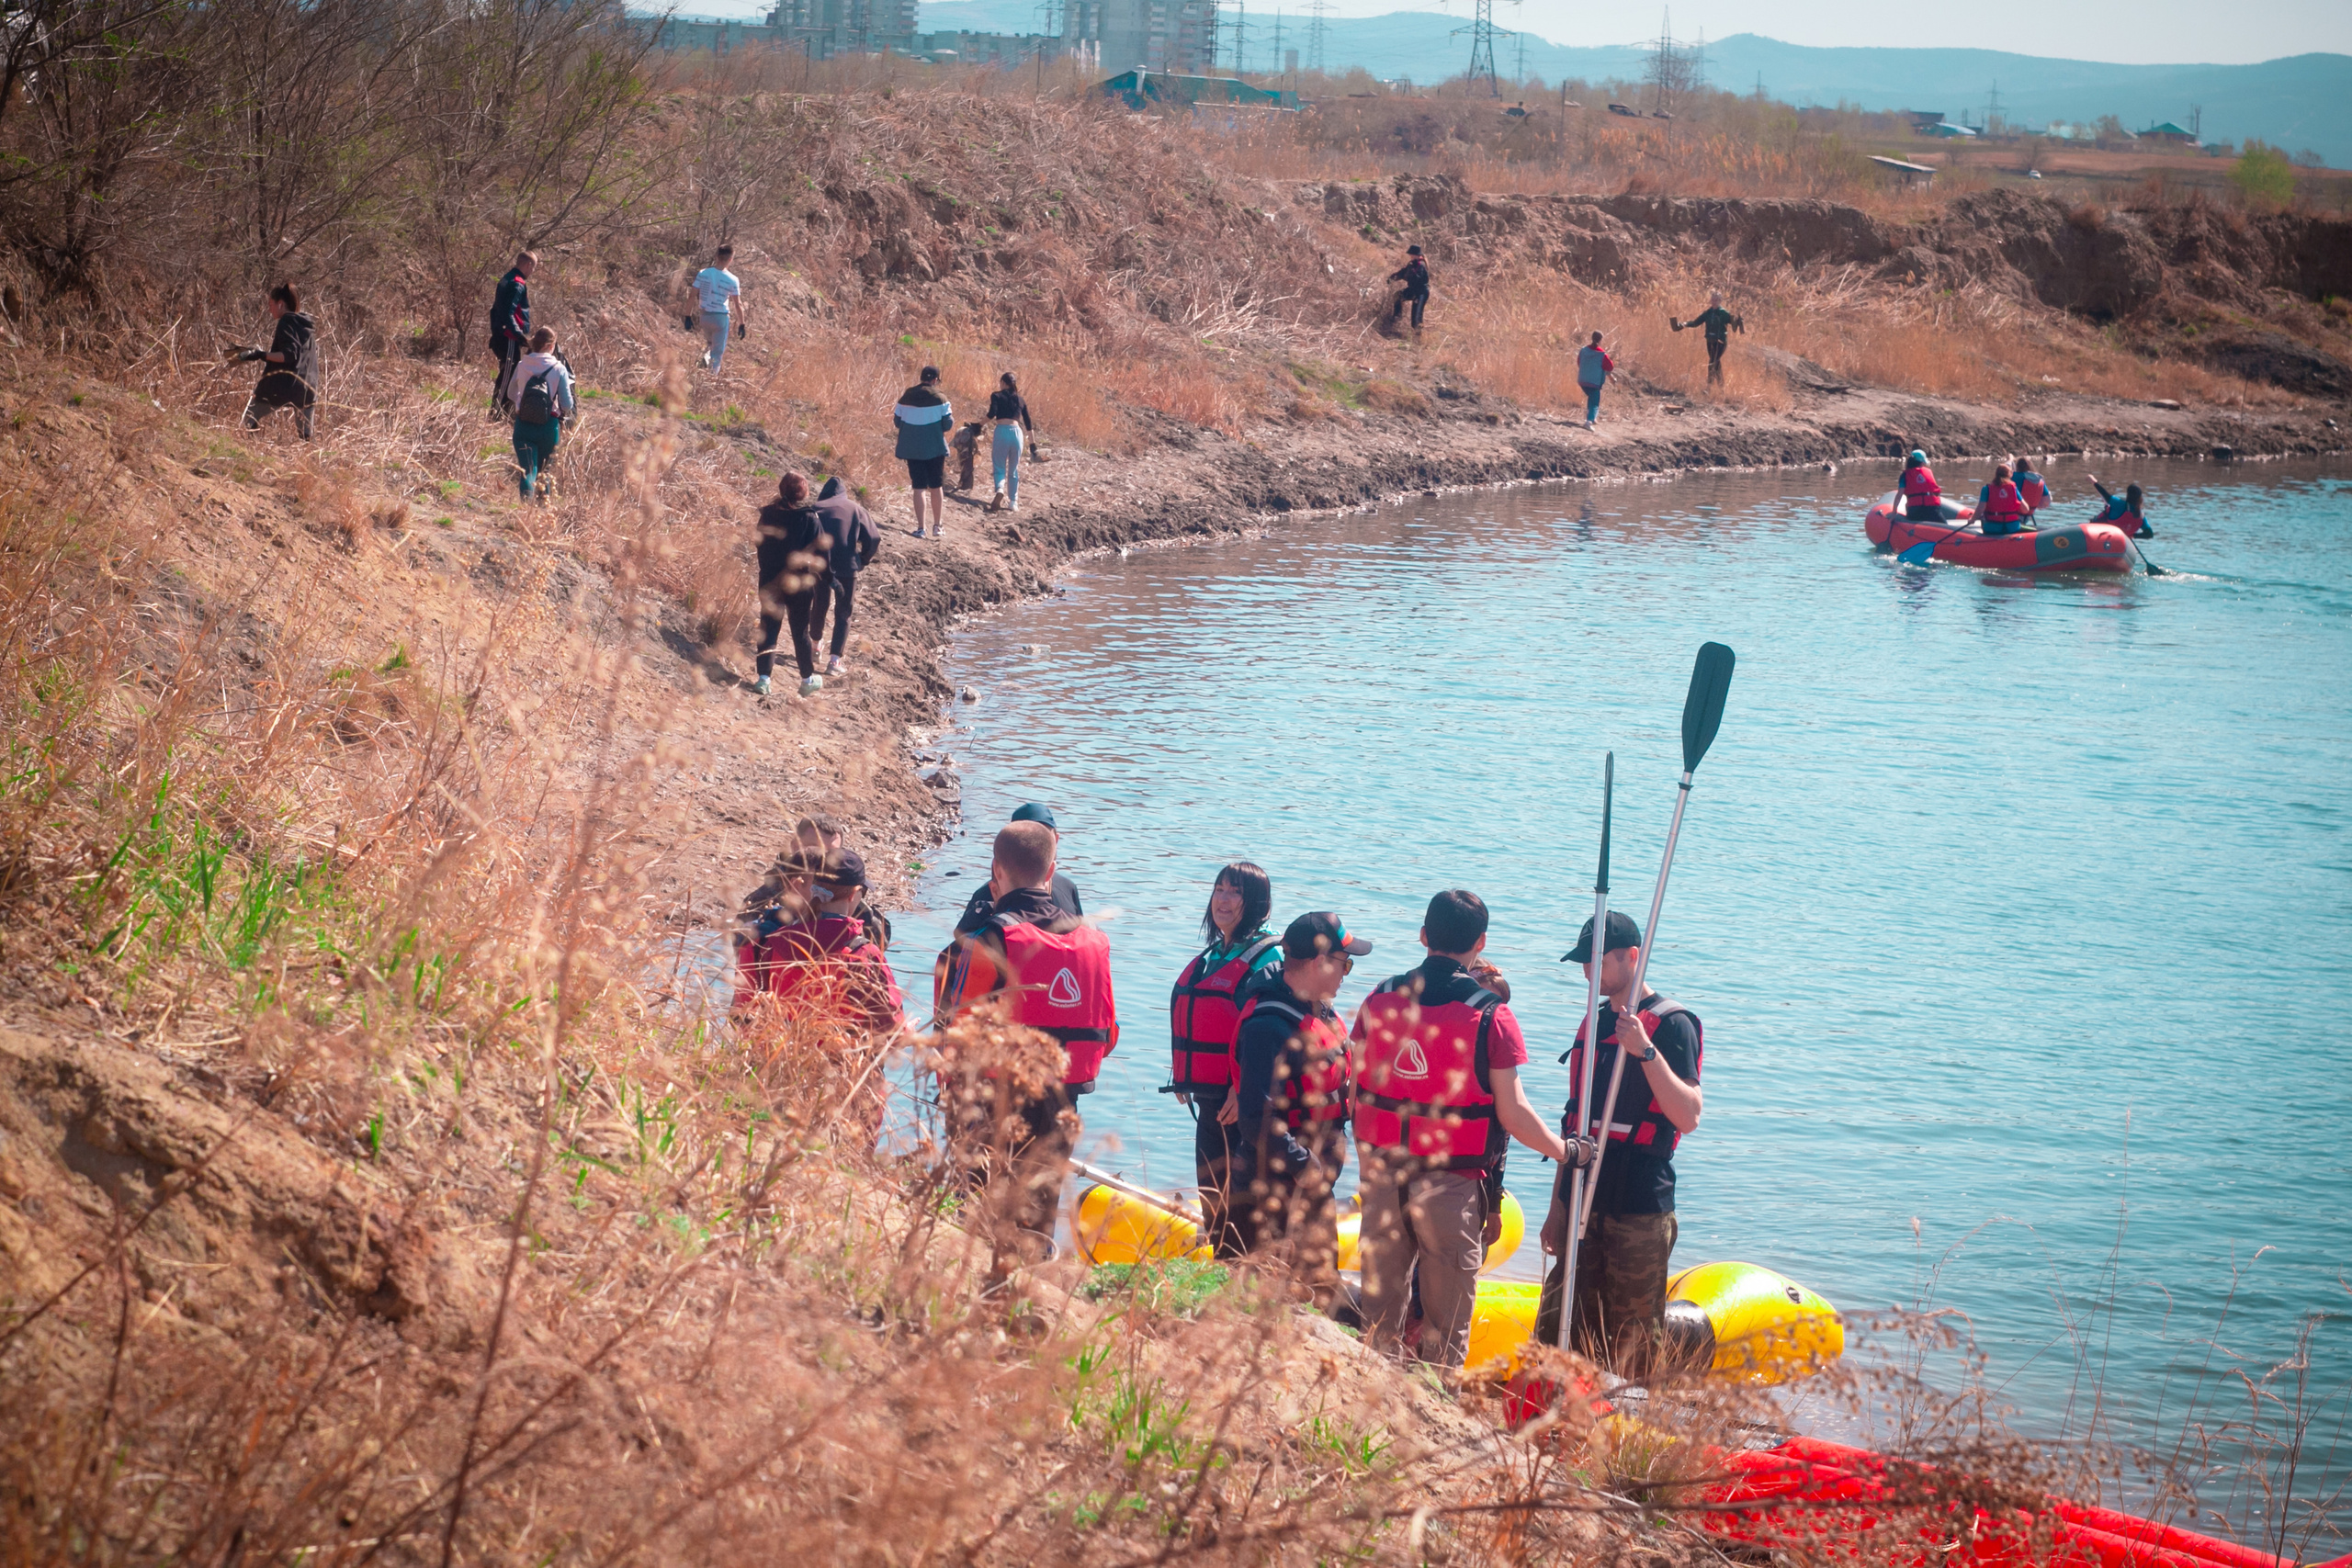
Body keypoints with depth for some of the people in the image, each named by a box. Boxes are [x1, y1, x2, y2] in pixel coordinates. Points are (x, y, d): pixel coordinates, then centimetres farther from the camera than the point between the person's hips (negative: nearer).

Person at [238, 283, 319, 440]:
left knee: (249, 419, 4)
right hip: (306, 390, 7)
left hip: (281, 388, -7)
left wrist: (261, 355, -22)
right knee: (305, 437, 9)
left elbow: (289, 356, -19)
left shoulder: (286, 323, -8)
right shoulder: (307, 325, 16)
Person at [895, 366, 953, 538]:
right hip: (934, 448, -2)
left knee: (918, 487, 6)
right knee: (936, 486, 11)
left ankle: (920, 527, 2)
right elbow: (947, 425, -9)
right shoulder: (939, 398, -8)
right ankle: (937, 526, 10)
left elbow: (897, 422, 7)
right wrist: (951, 413, 11)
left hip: (912, 449, 2)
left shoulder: (906, 396, 1)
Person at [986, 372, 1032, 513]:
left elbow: (992, 413, -11)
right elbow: (1028, 424, 19)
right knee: (1013, 470, 15)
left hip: (1002, 432, -3)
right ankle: (1013, 502, 14)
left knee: (999, 467, 5)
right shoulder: (1020, 400, 18)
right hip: (1017, 432, 3)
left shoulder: (997, 396, 6)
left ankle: (1000, 490, -25)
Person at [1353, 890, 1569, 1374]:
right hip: (1451, 1185, -4)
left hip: (1381, 1176, 4)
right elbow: (1513, 1114, -11)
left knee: (1380, 1307, 14)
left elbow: (1355, 1091, 6)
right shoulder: (1490, 1015, -11)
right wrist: (1564, 1150, 6)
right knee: (1446, 1323, 5)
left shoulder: (1379, 1000, 0)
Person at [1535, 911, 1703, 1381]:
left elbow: (1688, 1117, -18)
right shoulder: (1595, 1023, 16)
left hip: (1640, 1210, -7)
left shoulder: (1670, 1024, -7)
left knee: (1633, 1346, -5)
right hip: (1585, 1204, 7)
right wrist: (1558, 1208, 20)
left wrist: (1645, 1051, -27)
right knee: (1559, 1337, 5)